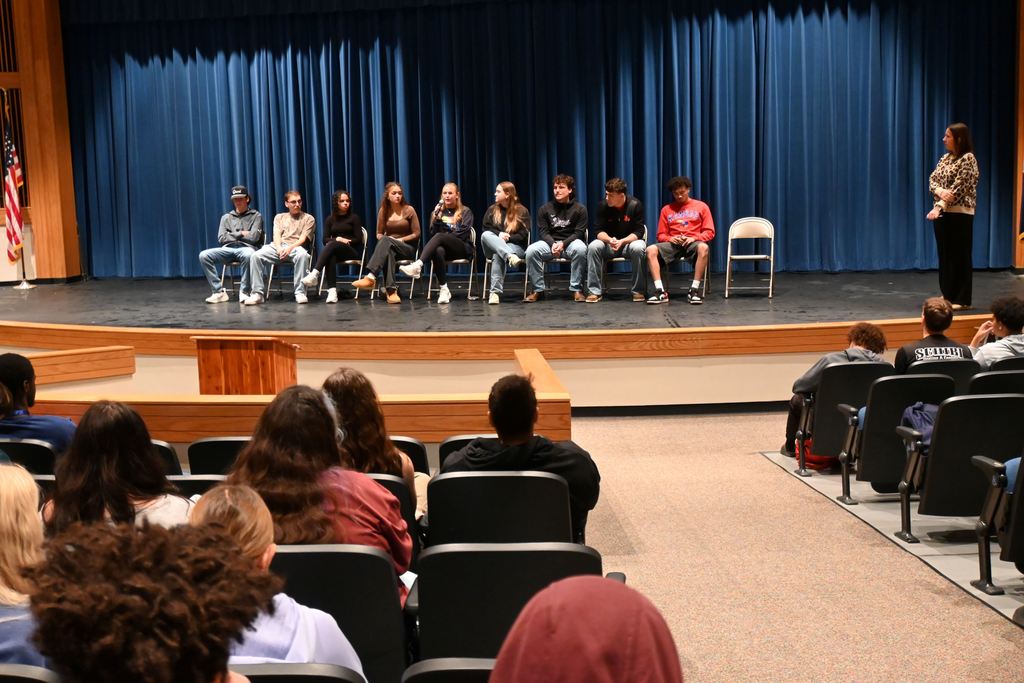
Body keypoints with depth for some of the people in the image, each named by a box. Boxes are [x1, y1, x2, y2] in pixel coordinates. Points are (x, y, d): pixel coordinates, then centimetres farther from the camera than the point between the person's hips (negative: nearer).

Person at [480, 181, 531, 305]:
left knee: (498, 255, -37)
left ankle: (495, 292, -44)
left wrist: (507, 238, -16)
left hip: (516, 246, -4)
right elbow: (486, 229, 5)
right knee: (485, 235, -30)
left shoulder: (522, 211, 3)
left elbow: (523, 235, -3)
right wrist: (499, 234, -14)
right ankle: (510, 256, -52)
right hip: (492, 247, 4)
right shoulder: (492, 209, 14)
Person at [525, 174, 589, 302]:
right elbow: (542, 231, 2)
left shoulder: (580, 209, 2)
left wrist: (563, 244, -20)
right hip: (550, 242, 2)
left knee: (580, 249, -37)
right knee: (531, 251, -28)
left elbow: (579, 232, -4)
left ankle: (576, 289, -26)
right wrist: (553, 244, -19)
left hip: (570, 242, -2)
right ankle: (537, 290, -14)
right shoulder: (544, 209, 8)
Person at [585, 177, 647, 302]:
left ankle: (638, 291, -20)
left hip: (630, 241, -2)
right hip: (609, 242, 2)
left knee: (638, 248, -36)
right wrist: (610, 240, -30)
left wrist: (622, 241, -30)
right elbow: (600, 231, -8)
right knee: (593, 247, -28)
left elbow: (638, 232, -14)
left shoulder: (635, 205, -14)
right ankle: (594, 291, -23)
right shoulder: (603, 206, -8)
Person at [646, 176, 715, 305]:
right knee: (651, 250, -29)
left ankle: (694, 290, -35)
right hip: (673, 243, 2)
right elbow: (661, 235, 15)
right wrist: (670, 238, -8)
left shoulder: (701, 206, 12)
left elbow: (709, 232, 6)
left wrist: (694, 238, -12)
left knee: (703, 248, -39)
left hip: (693, 242, -2)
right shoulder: (666, 209, 17)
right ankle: (660, 292, -35)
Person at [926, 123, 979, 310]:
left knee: (960, 256, -3)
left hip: (959, 214, -8)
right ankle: (948, 295, 19)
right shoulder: (945, 158, 13)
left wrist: (939, 207, -22)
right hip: (942, 212, 8)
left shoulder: (968, 159, -11)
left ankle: (961, 299, 3)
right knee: (944, 254, 10)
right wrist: (940, 191, -16)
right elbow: (932, 179, 6)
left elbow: (958, 188, -17)